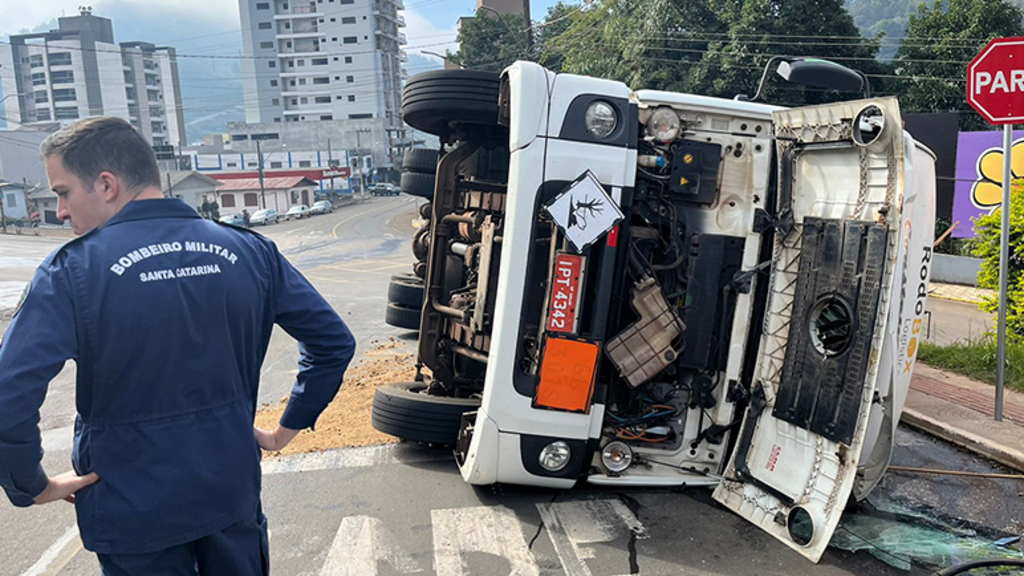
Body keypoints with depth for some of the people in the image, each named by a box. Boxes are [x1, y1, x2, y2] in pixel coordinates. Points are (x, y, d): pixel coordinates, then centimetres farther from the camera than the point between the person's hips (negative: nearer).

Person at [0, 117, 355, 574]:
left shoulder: (73, 269, -16)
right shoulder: (249, 251, -5)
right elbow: (334, 342, -2)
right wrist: (286, 430, 6)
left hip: (132, 514, -3)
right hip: (234, 494, 3)